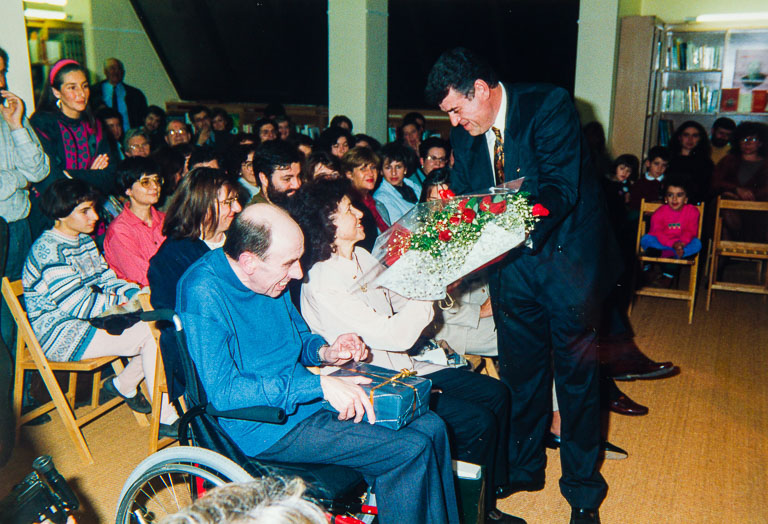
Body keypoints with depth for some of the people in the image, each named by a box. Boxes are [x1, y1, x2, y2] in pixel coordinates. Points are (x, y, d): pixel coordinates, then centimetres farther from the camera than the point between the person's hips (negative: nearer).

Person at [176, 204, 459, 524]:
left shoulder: (269, 278, 6)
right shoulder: (203, 293, -20)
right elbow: (223, 391, -26)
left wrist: (323, 352, -1)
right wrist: (319, 385, -27)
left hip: (304, 399, 9)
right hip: (264, 427, -9)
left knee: (429, 425, 0)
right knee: (410, 449, -19)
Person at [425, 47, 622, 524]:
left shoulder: (550, 106, -17)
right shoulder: (465, 135, 1)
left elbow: (560, 191, -25)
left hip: (566, 255, -5)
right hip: (512, 262, 5)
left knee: (576, 372, 5)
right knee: (520, 368, 15)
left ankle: (583, 486, 23)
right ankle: (524, 466, 35)